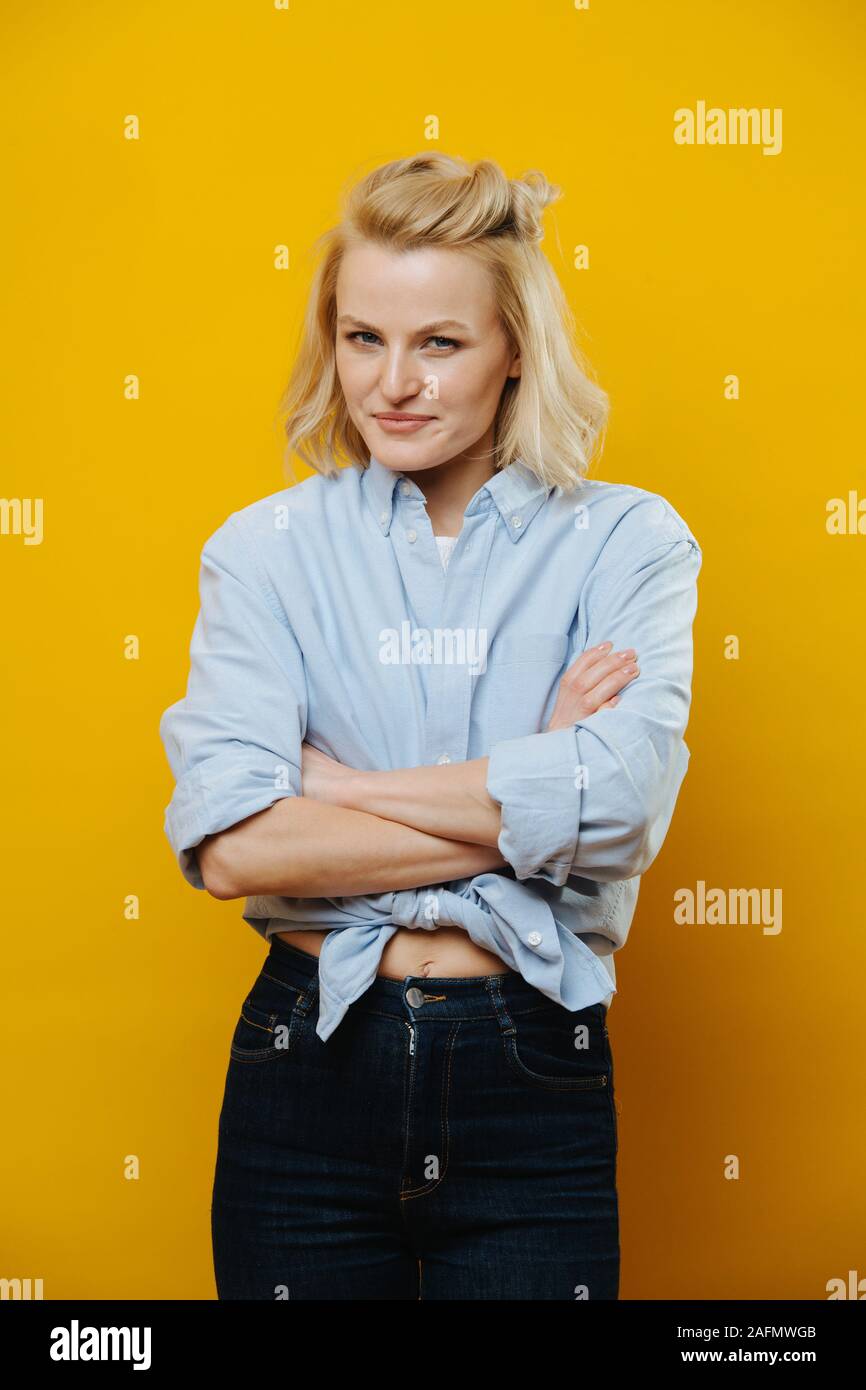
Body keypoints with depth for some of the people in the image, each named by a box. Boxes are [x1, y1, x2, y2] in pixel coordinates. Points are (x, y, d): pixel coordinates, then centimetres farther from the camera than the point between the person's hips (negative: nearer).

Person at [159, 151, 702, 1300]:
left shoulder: (627, 543, -1)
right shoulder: (266, 548, 0)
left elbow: (621, 804, -18)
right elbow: (229, 846, -14)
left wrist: (336, 783, -12)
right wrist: (523, 795, -13)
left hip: (533, 1077, -1)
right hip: (308, 1070, 1)